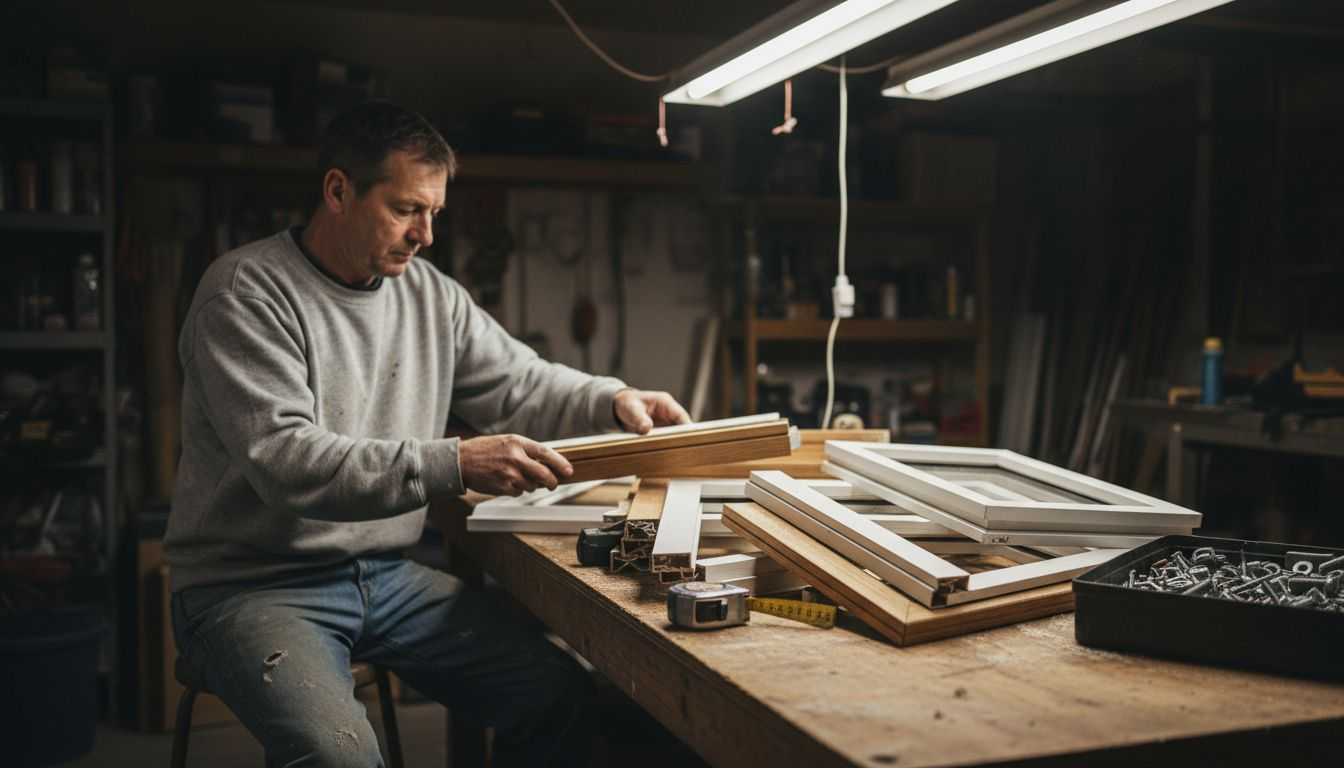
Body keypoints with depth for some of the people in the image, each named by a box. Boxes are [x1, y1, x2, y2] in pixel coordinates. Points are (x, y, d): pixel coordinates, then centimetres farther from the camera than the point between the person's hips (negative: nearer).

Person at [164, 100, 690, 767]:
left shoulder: (430, 294, 7)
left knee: (559, 693, -9)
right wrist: (454, 465, -32)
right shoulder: (248, 293, -13)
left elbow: (519, 384, 16)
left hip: (385, 575, 6)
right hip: (253, 584, -6)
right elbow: (284, 461, -24)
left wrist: (612, 400, -4)